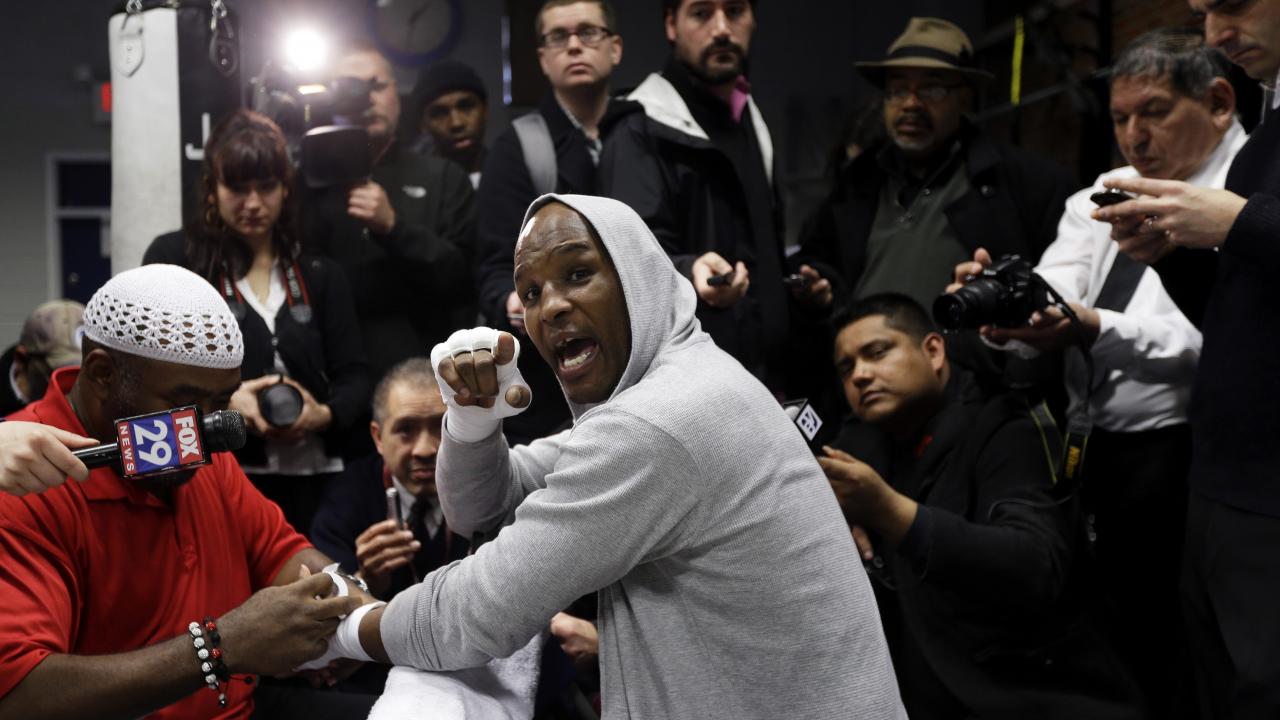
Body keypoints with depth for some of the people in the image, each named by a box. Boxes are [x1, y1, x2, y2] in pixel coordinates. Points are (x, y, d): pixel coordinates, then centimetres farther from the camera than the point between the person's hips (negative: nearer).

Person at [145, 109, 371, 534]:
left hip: (311, 482, 3)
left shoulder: (320, 275, 14)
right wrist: (224, 403, -16)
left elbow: (354, 376, 8)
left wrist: (325, 415, -13)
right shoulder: (173, 258, 6)